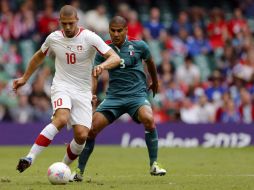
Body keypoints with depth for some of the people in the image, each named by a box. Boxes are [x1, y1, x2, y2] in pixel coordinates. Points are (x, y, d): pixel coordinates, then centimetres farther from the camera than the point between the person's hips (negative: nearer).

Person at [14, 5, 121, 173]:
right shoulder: (54, 38, 1)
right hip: (62, 87, 0)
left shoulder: (90, 38, -8)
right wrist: (24, 78, 28)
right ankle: (30, 158, -35)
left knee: (82, 135, -13)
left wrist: (102, 66, -35)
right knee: (61, 119, -32)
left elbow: (115, 58, -14)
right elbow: (40, 56, 23)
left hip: (83, 92, 1)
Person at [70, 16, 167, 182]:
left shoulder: (139, 46, -1)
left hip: (137, 94, -2)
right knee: (91, 129, -12)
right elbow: (94, 74, 1)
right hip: (114, 96, 2)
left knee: (149, 120, -32)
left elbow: (150, 62, 19)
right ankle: (79, 172, 2)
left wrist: (155, 82, 34)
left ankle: (154, 165, -16)